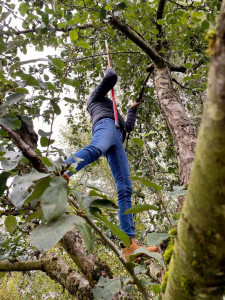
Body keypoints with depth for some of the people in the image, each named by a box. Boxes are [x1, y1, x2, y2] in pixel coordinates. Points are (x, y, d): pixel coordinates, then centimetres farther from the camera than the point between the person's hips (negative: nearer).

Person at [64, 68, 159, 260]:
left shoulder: (115, 111, 49)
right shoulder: (95, 96, 31)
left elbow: (129, 126, 50)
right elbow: (111, 78, 16)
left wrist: (133, 109, 62)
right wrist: (110, 70, 39)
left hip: (117, 140, 6)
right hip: (106, 124, -6)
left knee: (125, 189, -16)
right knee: (95, 149, -45)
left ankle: (130, 245, -27)